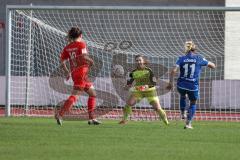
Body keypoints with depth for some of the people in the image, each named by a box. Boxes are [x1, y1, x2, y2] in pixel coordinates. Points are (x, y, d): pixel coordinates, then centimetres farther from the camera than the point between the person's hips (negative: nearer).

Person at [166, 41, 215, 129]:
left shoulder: (181, 58, 0)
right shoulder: (199, 58, -1)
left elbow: (173, 71, -11)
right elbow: (213, 66, 8)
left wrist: (171, 82, -5)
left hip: (181, 85, 1)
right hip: (193, 86, -1)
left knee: (182, 96, 37)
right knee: (193, 103, 20)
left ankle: (183, 113, 32)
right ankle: (188, 123, 12)